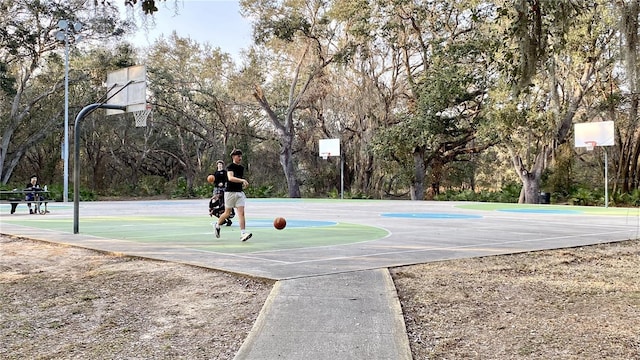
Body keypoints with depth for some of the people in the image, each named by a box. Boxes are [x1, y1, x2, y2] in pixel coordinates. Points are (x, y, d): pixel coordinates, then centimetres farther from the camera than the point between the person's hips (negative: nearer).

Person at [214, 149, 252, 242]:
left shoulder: (241, 168, 12)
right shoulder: (230, 167, -10)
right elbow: (230, 178, -28)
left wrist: (244, 183, 13)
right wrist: (242, 180, -39)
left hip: (240, 192, 5)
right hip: (230, 192, -5)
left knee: (241, 213, -8)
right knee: (227, 213, 6)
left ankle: (243, 234, -14)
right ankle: (218, 225, 34)